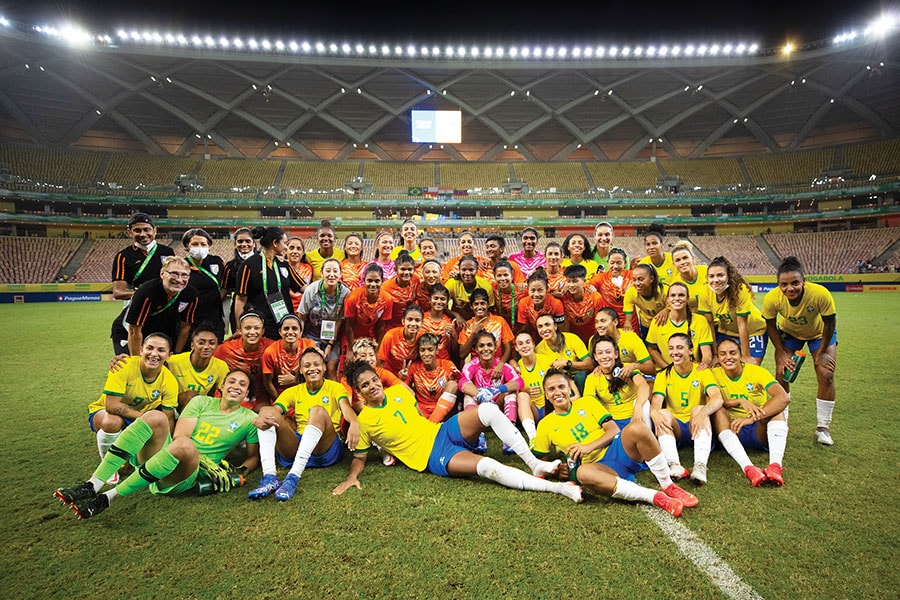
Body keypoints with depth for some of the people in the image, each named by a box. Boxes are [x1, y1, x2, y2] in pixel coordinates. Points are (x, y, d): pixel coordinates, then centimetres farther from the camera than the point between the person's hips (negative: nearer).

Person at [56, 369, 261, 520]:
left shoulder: (248, 419, 9)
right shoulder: (202, 402, 13)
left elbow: (253, 456, 13)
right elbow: (179, 434, 2)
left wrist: (240, 472, -9)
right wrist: (207, 464, -13)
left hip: (187, 475, -3)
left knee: (185, 446, -39)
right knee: (154, 417, -26)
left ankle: (107, 498, -28)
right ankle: (92, 486, -29)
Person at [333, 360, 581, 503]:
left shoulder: (398, 390, 8)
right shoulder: (364, 421, -5)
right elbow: (359, 457, 5)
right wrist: (352, 476, -13)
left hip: (443, 431, 5)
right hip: (432, 457, -5)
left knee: (488, 409, -23)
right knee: (488, 466, -31)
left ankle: (534, 463, -16)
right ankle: (557, 487, -26)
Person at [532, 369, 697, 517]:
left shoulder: (586, 402, 12)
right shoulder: (545, 425, 11)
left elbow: (613, 429, 4)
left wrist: (589, 446, -11)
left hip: (618, 448, 1)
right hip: (600, 466, -1)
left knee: (636, 428, -32)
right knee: (583, 472, -39)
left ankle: (668, 487, -15)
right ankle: (655, 497, -33)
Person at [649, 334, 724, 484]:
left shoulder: (702, 371, 0)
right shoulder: (663, 375, 4)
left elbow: (718, 398, -19)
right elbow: (656, 402, -13)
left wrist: (703, 413, -41)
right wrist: (654, 413, -40)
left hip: (697, 426, -1)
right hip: (674, 428, 1)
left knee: (699, 409, -30)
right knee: (663, 413, -28)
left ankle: (700, 466, -44)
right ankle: (675, 465, -42)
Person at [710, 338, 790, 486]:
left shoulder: (756, 371, -6)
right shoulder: (715, 374, -2)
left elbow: (784, 398, -22)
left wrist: (752, 418, -33)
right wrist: (740, 401, -30)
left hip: (760, 431, 0)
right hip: (731, 429, 0)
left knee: (776, 407, -25)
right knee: (718, 411, -29)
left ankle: (775, 465, -42)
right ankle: (748, 467, -46)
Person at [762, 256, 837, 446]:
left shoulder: (820, 294, -38)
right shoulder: (772, 298, -34)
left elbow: (829, 324, -20)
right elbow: (770, 326, -14)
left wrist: (821, 352, -11)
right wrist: (781, 353, -11)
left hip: (819, 332, -1)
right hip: (788, 332, 1)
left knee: (826, 375, -10)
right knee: (781, 374, -6)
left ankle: (822, 427, 8)